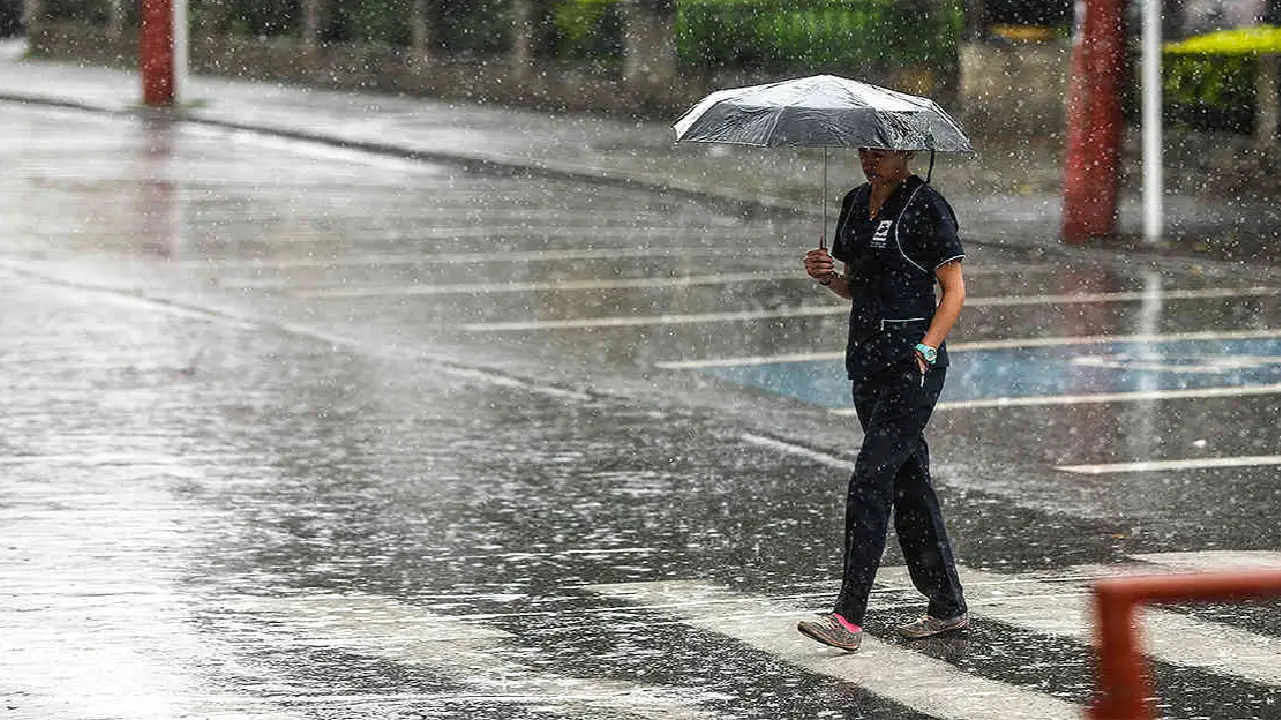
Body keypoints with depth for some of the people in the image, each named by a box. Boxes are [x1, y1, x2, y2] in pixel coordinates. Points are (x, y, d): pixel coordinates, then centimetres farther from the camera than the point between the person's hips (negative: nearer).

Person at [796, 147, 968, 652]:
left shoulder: (926, 206, -9)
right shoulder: (856, 203, 13)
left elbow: (954, 292, -9)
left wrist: (924, 350, -19)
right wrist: (827, 276, 0)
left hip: (913, 363, -8)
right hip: (867, 358, 8)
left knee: (870, 481, -14)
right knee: (908, 482, 11)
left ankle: (848, 619, -16)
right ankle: (948, 606, 20)